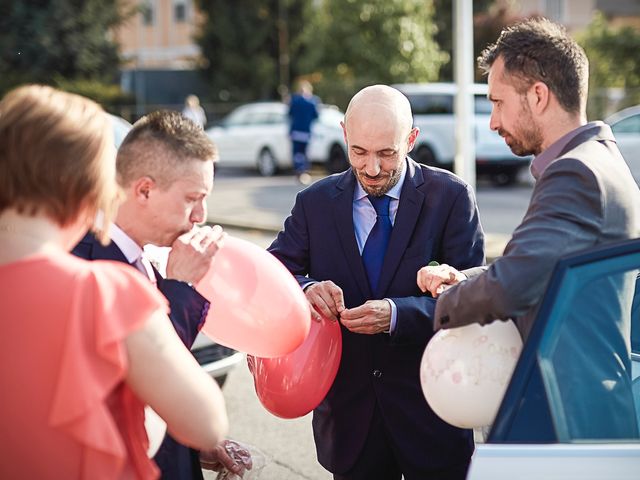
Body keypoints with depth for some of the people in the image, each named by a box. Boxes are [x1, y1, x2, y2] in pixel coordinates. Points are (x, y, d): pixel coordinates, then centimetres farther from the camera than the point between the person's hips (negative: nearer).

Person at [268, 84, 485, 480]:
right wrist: (305, 288, -23)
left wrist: (397, 314, -28)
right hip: (349, 413, 2)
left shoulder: (451, 197, -6)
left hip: (431, 412, -2)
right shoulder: (316, 202, 3)